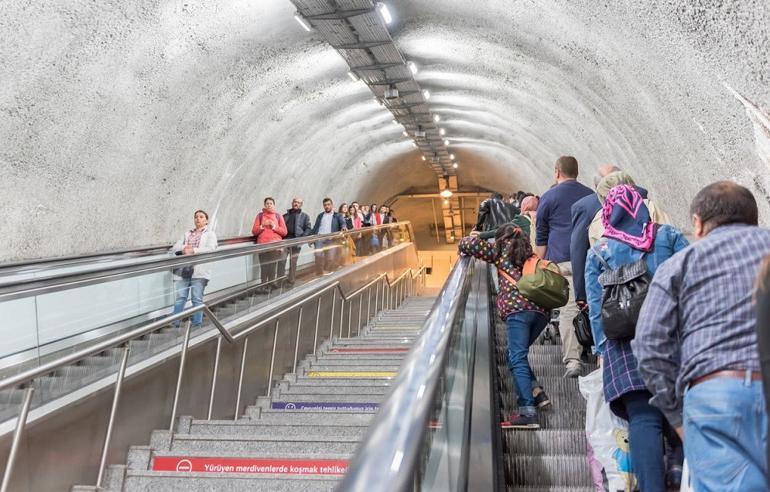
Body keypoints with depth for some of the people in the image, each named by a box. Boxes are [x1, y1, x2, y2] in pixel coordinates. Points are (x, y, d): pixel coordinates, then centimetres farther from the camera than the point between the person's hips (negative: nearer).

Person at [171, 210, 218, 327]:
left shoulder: (210, 234, 13)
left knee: (197, 299, -5)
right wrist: (183, 249, -9)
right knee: (180, 298, -3)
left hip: (198, 271, -4)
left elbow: (211, 249, -6)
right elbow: (174, 248, 14)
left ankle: (197, 325, -1)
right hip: (182, 270, 4)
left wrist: (193, 250, -16)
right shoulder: (187, 234, 26)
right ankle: (175, 325, -1)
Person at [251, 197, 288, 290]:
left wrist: (274, 227, -6)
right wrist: (262, 226, -8)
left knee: (273, 267, -4)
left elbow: (284, 232, 7)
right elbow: (254, 231, 8)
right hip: (262, 245, 0)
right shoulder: (260, 215, 11)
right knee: (264, 267, -8)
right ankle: (264, 285, -2)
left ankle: (271, 284, 6)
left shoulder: (278, 216, 11)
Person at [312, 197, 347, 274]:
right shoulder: (320, 215, 22)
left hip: (331, 239, -2)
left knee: (331, 258, -9)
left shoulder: (337, 216, 14)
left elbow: (343, 223, -4)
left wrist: (343, 227, -27)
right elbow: (315, 227, 18)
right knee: (318, 257, -7)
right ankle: (320, 275, 0)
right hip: (320, 239, 2)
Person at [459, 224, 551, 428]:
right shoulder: (529, 253, 28)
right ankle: (537, 392, 12)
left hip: (518, 309, -6)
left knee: (517, 360, -11)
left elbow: (467, 245, 7)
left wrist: (465, 244, 29)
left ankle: (528, 413, -19)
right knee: (517, 355, 21)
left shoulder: (502, 249, 14)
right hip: (541, 310, 6)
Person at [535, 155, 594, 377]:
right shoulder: (591, 195, 17)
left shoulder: (548, 197, 6)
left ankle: (572, 360, -10)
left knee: (568, 310, -6)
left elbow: (541, 237, 6)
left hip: (561, 261, -3)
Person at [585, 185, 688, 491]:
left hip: (625, 346, 0)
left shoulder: (598, 254, 12)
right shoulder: (670, 237, 11)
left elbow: (596, 308, 8)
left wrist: (604, 349, 10)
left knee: (643, 419, -4)